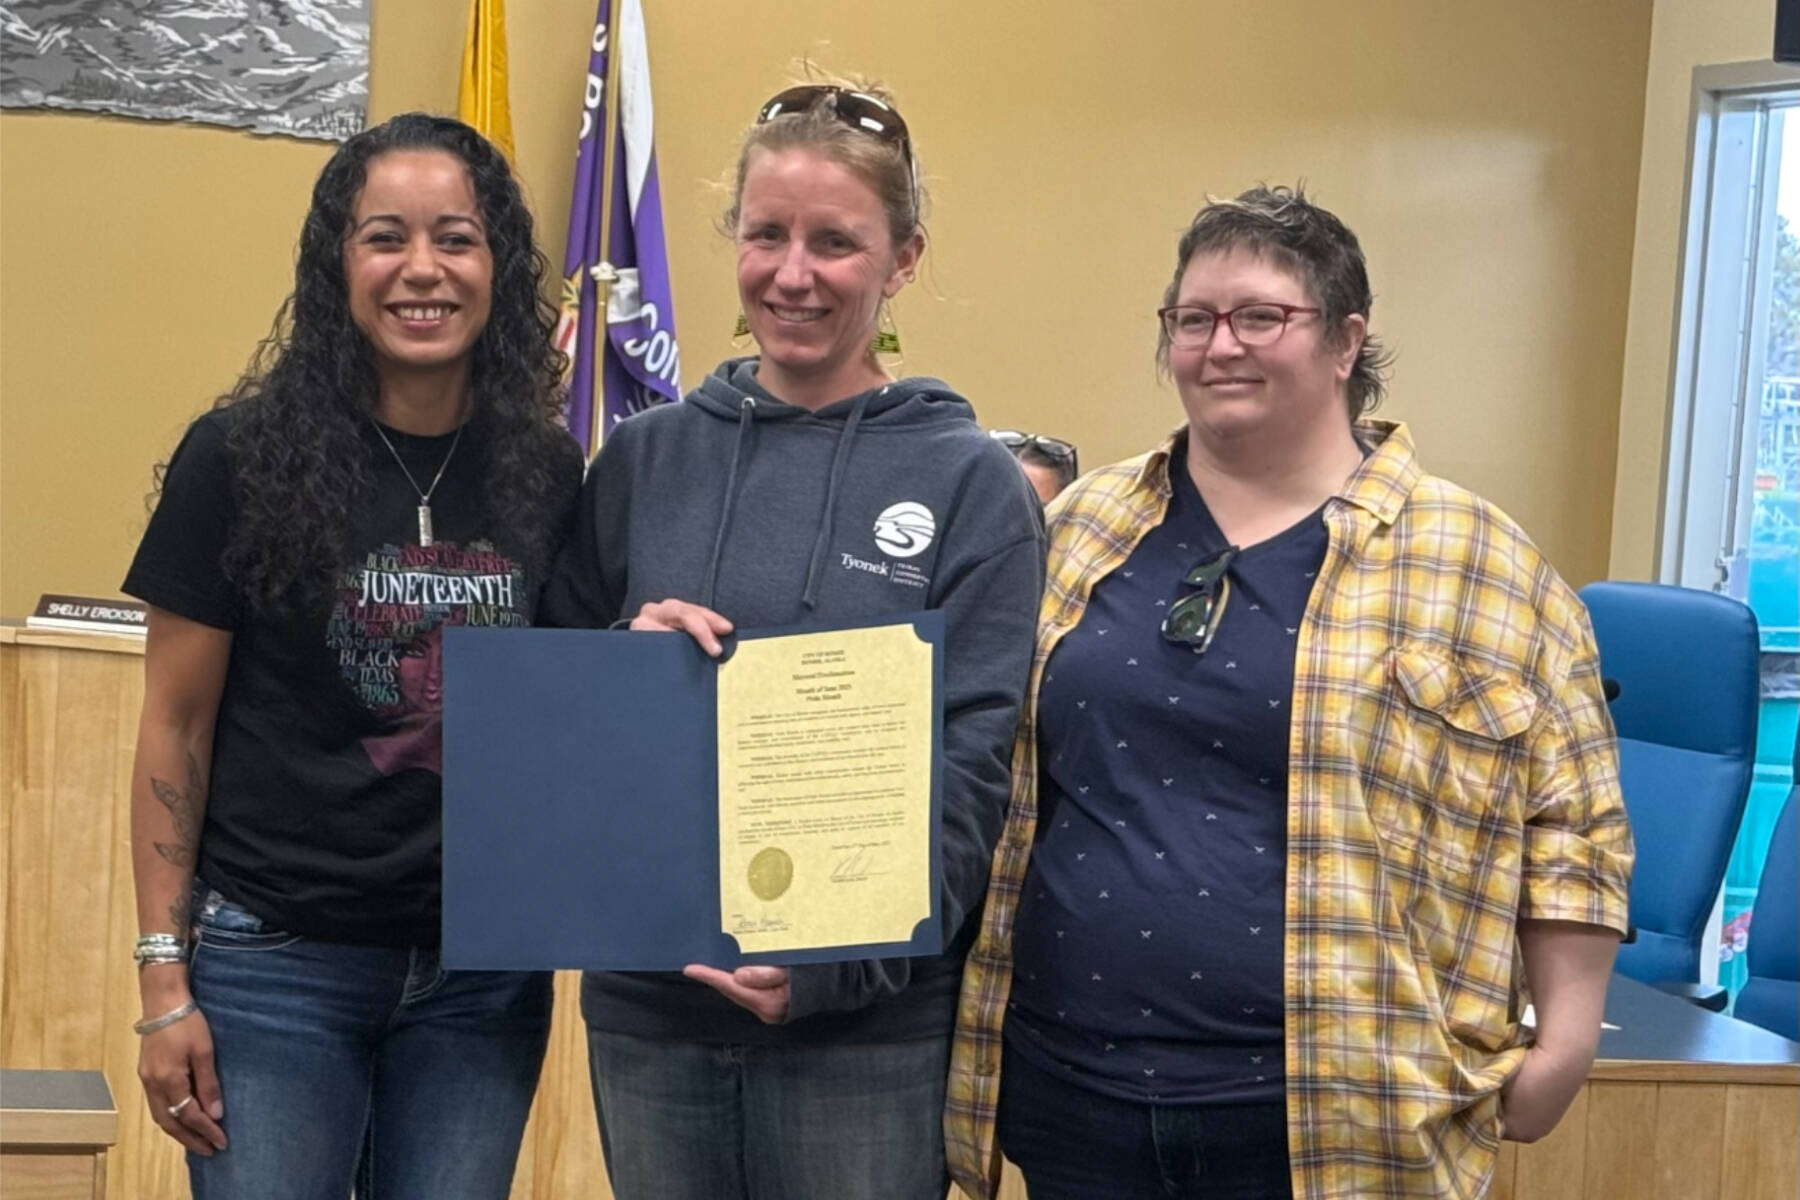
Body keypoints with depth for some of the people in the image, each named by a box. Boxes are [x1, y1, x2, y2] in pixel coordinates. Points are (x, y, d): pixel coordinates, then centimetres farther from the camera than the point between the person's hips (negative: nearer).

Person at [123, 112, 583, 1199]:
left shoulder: (546, 473, 2)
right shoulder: (243, 457, -7)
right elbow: (176, 729, -3)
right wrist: (164, 979, -6)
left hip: (487, 975, 3)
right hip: (274, 965, -3)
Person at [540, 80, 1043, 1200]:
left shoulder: (972, 483, -3)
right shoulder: (644, 459, 5)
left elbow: (972, 765, -8)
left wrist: (840, 960, -19)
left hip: (868, 1022, -3)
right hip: (646, 1004, 3)